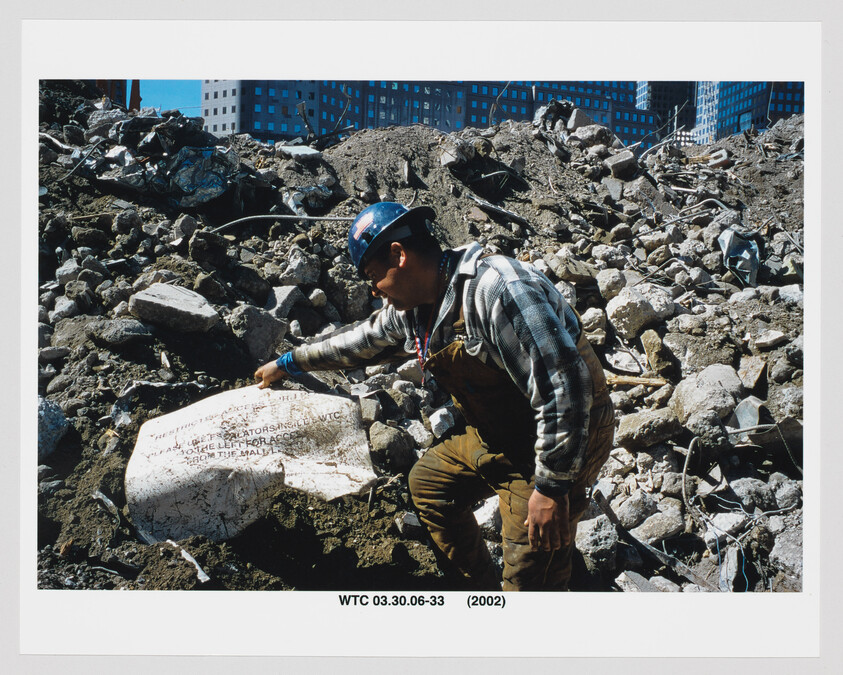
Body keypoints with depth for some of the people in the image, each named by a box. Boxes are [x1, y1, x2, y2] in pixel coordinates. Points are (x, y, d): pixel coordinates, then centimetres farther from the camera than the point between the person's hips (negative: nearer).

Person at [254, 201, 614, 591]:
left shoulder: (496, 289, -29)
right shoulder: (411, 309, 2)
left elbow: (564, 388, -31)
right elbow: (362, 340, 22)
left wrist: (552, 488, -27)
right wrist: (290, 362, 31)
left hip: (560, 442, -9)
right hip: (494, 434, 10)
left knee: (531, 579, -11)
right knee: (428, 484, 22)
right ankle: (486, 594, 34)